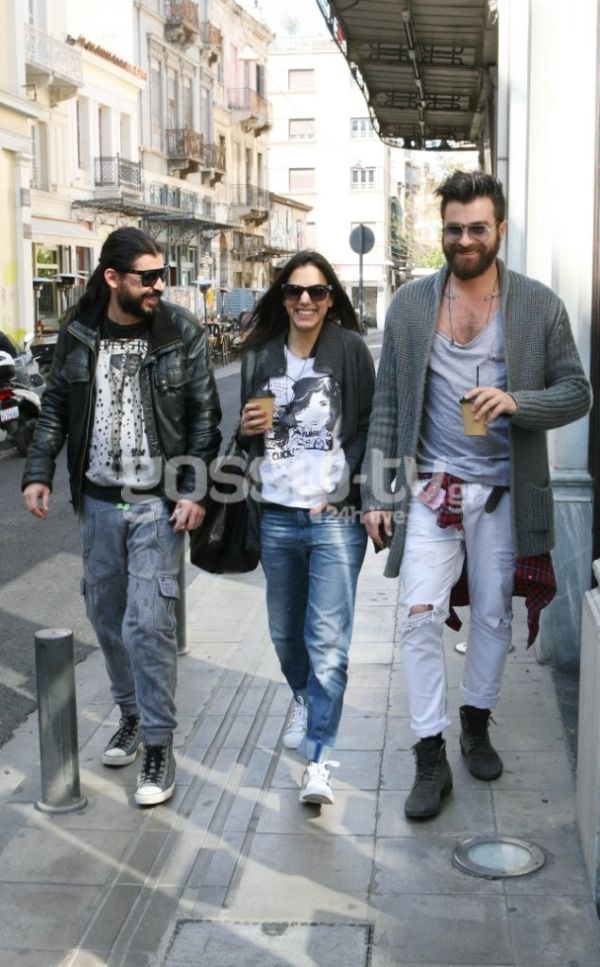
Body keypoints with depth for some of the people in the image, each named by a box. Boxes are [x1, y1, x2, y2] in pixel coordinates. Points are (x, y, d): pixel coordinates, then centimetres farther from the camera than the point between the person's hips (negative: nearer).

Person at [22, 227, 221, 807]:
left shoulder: (182, 333, -5)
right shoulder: (77, 334, 2)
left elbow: (204, 416, -5)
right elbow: (55, 409, 9)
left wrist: (195, 491, -11)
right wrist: (38, 472, -1)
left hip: (158, 502, -4)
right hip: (98, 500, 4)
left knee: (147, 622, -8)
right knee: (106, 615, 13)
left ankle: (158, 746, 4)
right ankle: (132, 713, 35)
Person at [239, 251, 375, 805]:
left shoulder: (350, 348, -2)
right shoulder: (260, 356, 9)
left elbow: (369, 425, -1)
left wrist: (347, 483, -11)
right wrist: (247, 430, -5)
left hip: (335, 516, -4)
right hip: (277, 516, 4)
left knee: (328, 640, -7)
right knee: (285, 630, 18)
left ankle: (319, 760, -1)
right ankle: (303, 699, 47)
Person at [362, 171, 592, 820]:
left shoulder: (539, 306, -1)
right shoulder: (409, 304, 2)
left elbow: (576, 393, 1)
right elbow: (387, 405, 4)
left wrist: (515, 402, -20)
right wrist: (377, 494, 0)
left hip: (503, 491, 0)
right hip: (430, 489, 0)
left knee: (494, 616, 12)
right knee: (420, 619, -7)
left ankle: (476, 725, 34)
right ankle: (431, 760, 4)